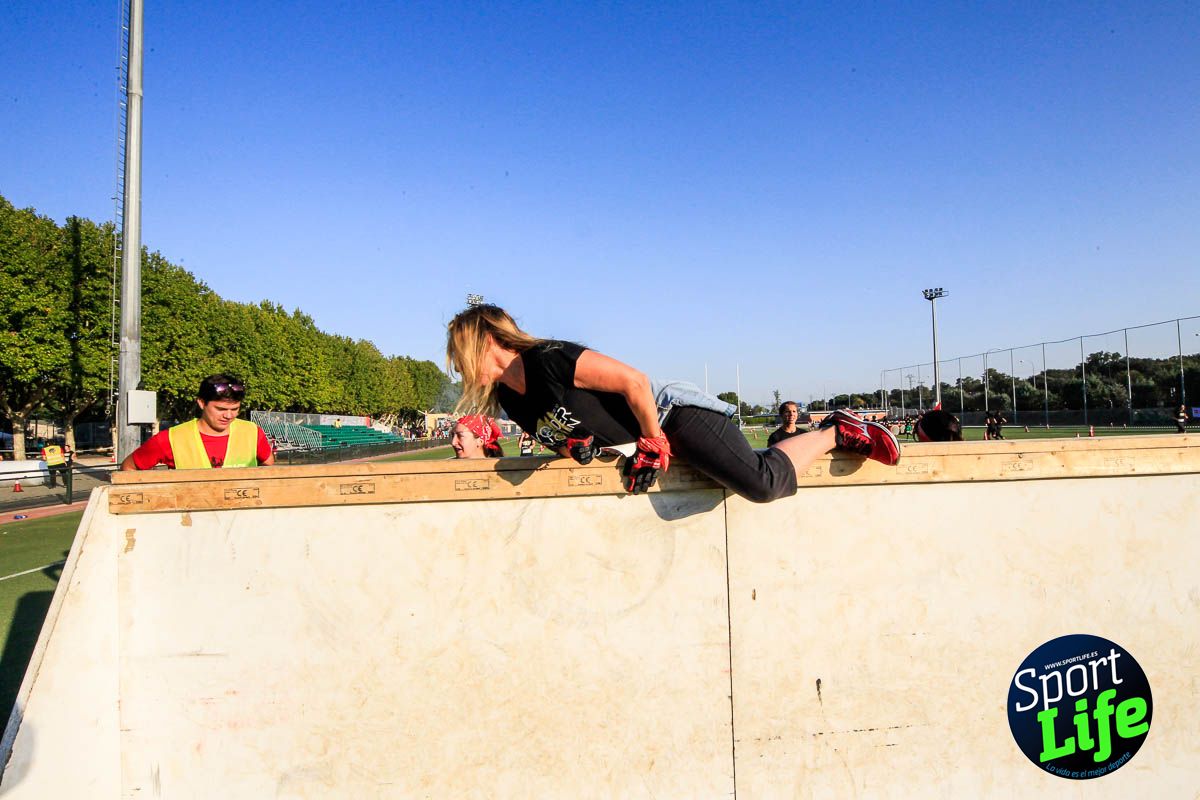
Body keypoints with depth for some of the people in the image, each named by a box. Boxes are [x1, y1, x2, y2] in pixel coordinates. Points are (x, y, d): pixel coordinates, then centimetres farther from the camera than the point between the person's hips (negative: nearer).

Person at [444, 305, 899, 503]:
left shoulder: (547, 360, -24)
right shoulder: (508, 399, 4)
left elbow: (632, 381, -25)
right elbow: (553, 429, 19)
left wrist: (654, 445, -17)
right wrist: (571, 446, -5)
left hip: (671, 414, -9)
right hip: (649, 441, 9)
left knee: (763, 483, -24)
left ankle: (838, 432, 1)